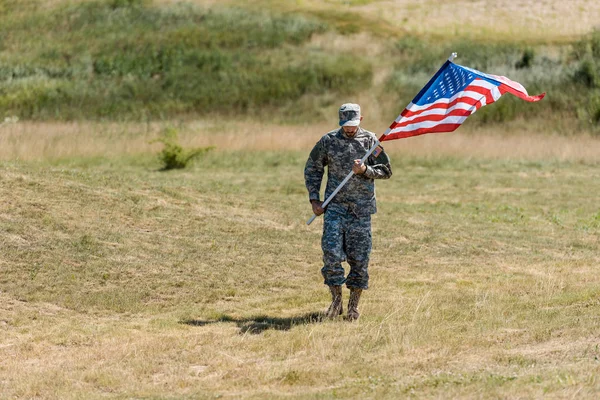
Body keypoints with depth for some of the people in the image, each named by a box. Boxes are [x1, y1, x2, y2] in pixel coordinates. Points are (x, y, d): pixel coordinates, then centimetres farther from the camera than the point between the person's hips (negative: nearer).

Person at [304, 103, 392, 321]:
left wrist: (365, 170, -14)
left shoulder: (370, 141, 2)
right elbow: (312, 169, 11)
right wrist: (314, 199, 2)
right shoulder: (328, 141, 2)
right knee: (332, 253, -10)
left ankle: (354, 305, 14)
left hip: (361, 207, 0)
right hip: (335, 206, 0)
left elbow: (386, 171, 5)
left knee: (359, 257, 2)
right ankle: (336, 301, 4)